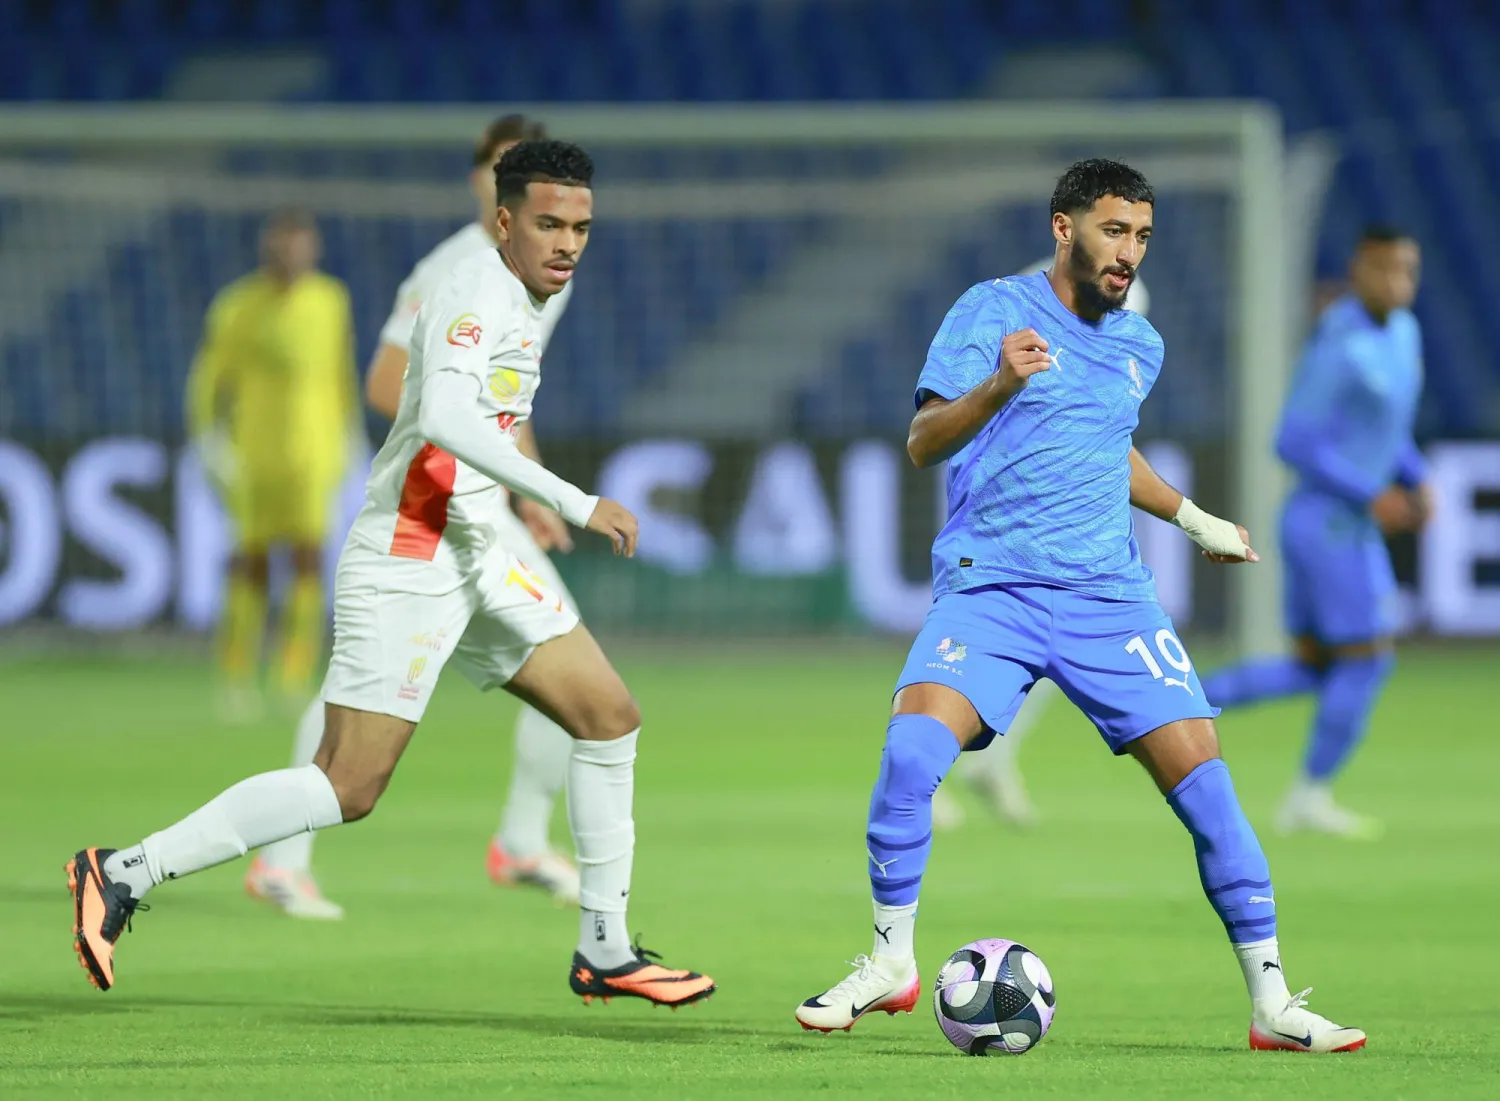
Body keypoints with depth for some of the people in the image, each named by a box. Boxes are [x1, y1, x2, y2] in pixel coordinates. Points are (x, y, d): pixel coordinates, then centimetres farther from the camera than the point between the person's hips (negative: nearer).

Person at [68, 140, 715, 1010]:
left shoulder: (528, 303, 14)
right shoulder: (479, 296, -17)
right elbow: (444, 417, -33)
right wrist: (575, 503, -33)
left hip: (474, 563, 10)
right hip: (407, 569, -10)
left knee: (611, 716, 5)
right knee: (349, 788, -12)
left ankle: (605, 950, 11)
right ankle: (126, 874, -5)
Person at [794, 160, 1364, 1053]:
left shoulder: (1140, 345, 14)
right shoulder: (994, 310, -3)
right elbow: (925, 442, -13)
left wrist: (1194, 519, 36)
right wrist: (998, 387, -31)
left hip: (1109, 594, 4)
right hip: (989, 588, -4)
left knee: (1203, 780, -7)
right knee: (911, 750, -25)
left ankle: (1272, 1003, 2)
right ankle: (891, 962, -5)